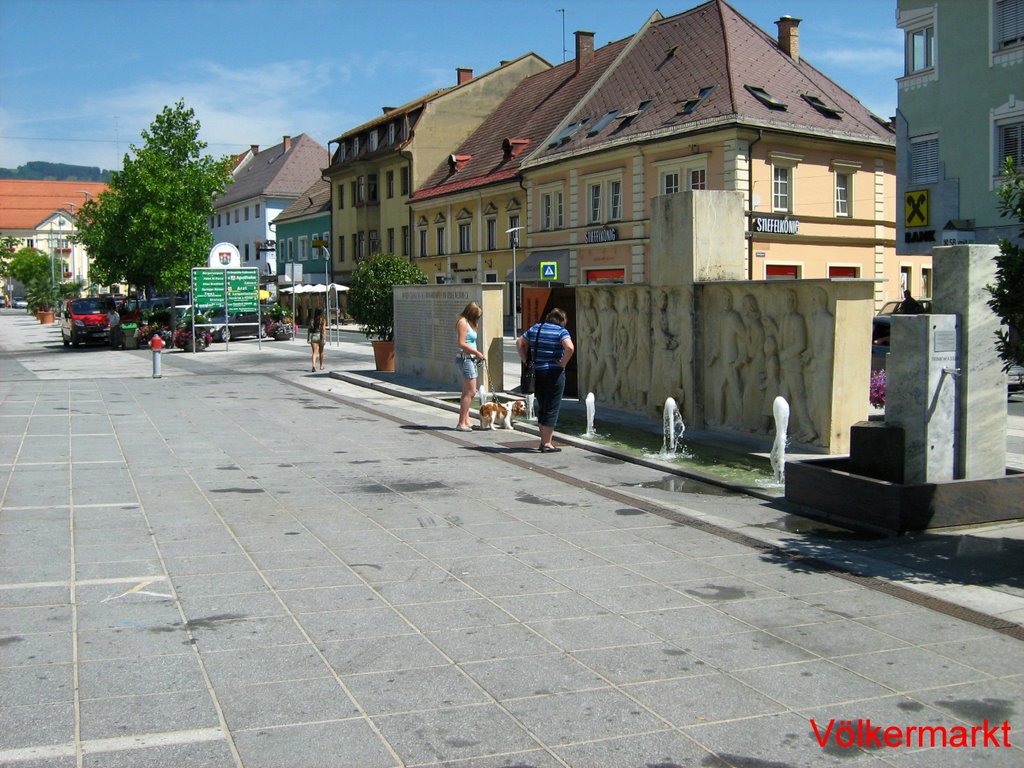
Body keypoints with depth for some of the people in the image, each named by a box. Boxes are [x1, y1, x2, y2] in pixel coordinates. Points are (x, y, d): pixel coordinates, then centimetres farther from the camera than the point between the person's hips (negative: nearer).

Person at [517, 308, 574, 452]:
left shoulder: (535, 328, 9)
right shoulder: (561, 331, -8)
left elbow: (519, 343, 12)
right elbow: (570, 348, -24)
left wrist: (526, 361, 10)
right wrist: (563, 364, -13)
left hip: (536, 373, 5)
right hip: (553, 374, -5)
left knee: (542, 408, 16)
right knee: (552, 409, 1)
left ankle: (543, 441, 22)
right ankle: (547, 444, 1)